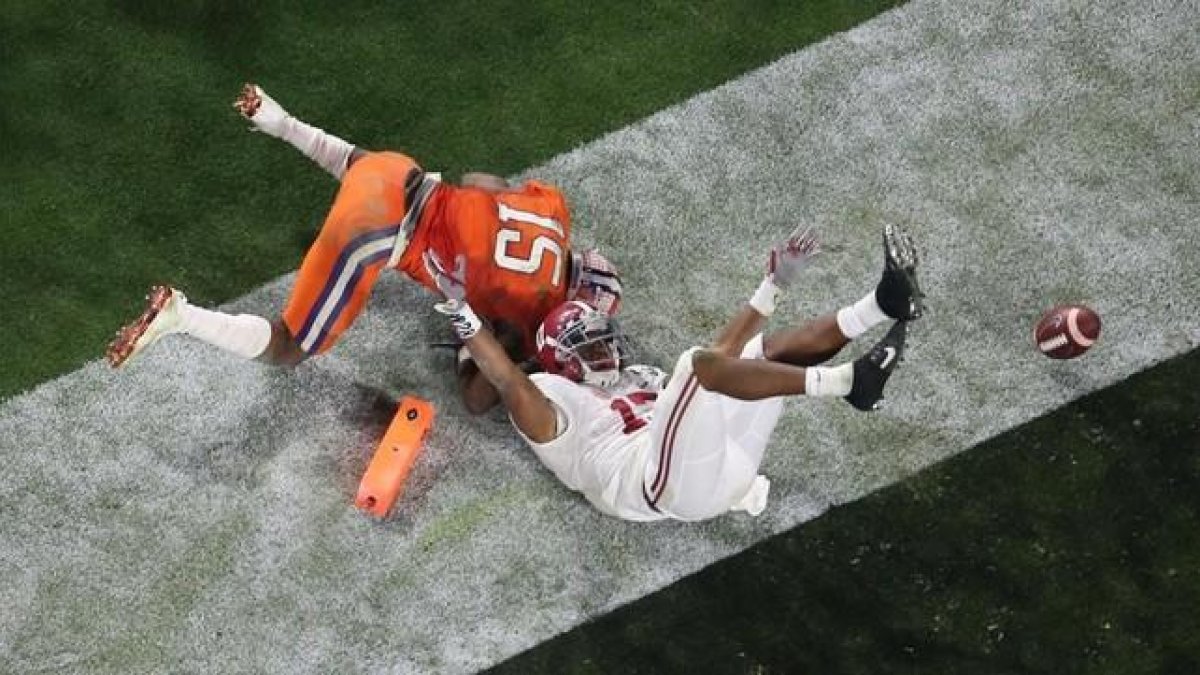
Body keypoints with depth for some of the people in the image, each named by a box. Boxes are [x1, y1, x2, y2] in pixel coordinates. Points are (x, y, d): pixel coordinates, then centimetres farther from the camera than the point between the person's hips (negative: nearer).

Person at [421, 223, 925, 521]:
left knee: (771, 348, 6)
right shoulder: (553, 399, 17)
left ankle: (882, 304, -19)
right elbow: (509, 381, -5)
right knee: (699, 364, -28)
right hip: (667, 479, -8)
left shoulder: (644, 377, 38)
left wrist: (775, 285, 34)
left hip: (724, 463, 8)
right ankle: (847, 382, -40)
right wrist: (460, 312, -11)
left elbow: (726, 349, 36)